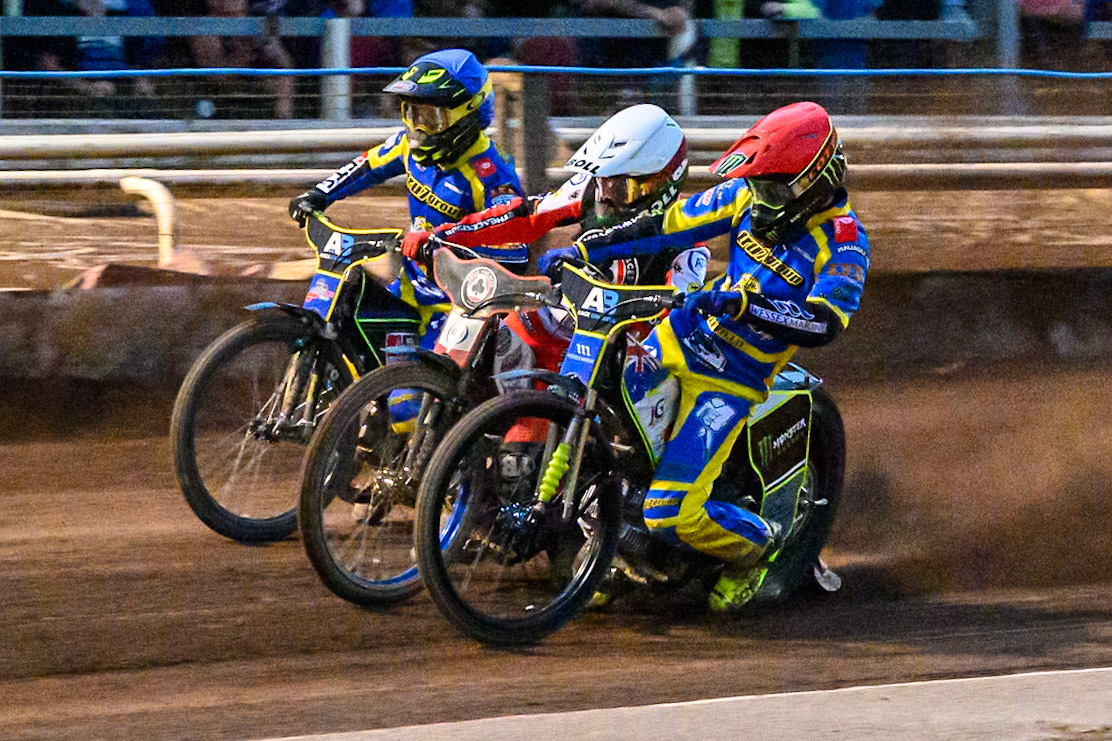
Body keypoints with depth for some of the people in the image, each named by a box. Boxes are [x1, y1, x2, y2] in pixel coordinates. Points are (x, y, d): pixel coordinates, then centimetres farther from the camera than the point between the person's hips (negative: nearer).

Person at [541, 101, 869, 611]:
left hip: (730, 382, -6)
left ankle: (752, 545, 16)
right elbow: (668, 225, 6)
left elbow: (824, 324, -30)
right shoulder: (750, 196, 0)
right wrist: (583, 249, 1)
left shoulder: (842, 241, -17)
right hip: (680, 338, 6)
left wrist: (745, 304, -41)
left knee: (672, 513, -16)